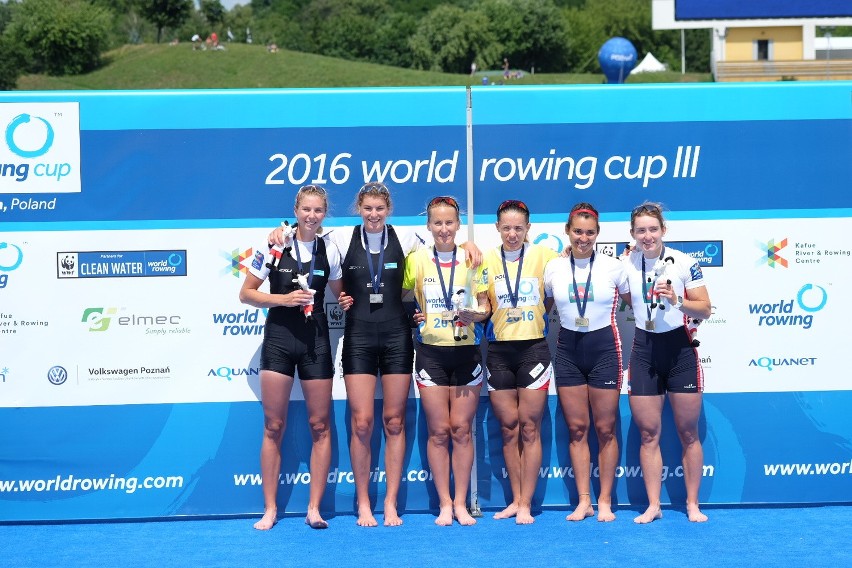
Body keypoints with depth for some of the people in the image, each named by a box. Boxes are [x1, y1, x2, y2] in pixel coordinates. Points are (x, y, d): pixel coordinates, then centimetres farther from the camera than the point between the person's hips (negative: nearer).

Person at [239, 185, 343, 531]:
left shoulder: (329, 251, 4)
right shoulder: (275, 246, -4)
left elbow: (339, 294, 16)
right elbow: (246, 294, -2)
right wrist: (284, 299, -14)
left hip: (316, 340, 2)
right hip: (279, 337, -2)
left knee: (320, 426, 2)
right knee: (274, 426, 1)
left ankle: (314, 508, 10)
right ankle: (270, 509, 10)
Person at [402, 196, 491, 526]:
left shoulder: (471, 259, 1)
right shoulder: (417, 260, 1)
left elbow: (485, 304, 4)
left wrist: (477, 315, -15)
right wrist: (410, 317, -7)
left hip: (466, 351, 0)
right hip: (431, 352, 0)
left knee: (461, 429, 3)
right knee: (438, 431, 1)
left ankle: (461, 503, 12)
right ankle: (444, 503, 11)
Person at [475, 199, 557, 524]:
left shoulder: (543, 255, -2)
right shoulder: (487, 260, 3)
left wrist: (541, 314, -6)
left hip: (533, 347, -2)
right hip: (499, 350, 2)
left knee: (529, 427, -1)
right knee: (508, 427, 7)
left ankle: (526, 504, 5)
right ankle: (516, 499, 17)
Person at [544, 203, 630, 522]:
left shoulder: (613, 267, -3)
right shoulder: (553, 268, 2)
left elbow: (634, 303, 10)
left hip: (604, 347, -2)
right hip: (568, 349, 2)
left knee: (605, 428, 1)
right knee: (576, 428, 4)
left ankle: (605, 501, 11)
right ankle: (583, 501, 12)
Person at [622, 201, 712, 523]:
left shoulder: (684, 263, -6)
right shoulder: (624, 265, 0)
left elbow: (705, 310, -7)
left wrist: (677, 301, -22)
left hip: (680, 348, -2)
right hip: (644, 350, 2)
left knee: (688, 432, 3)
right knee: (648, 433, 3)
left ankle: (692, 504, 15)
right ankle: (653, 505, 12)